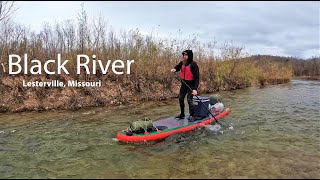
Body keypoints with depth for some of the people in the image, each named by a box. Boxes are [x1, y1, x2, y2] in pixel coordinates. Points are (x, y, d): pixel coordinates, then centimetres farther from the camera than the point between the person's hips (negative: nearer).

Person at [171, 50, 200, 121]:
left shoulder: (193, 64, -18)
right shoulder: (182, 63, 0)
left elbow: (197, 77, -21)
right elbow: (177, 67, 17)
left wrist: (195, 88, -28)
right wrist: (174, 69, -10)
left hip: (191, 85, -7)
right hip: (184, 84, 7)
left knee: (189, 99, -12)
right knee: (180, 98, 10)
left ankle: (192, 115, 3)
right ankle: (182, 114, 26)